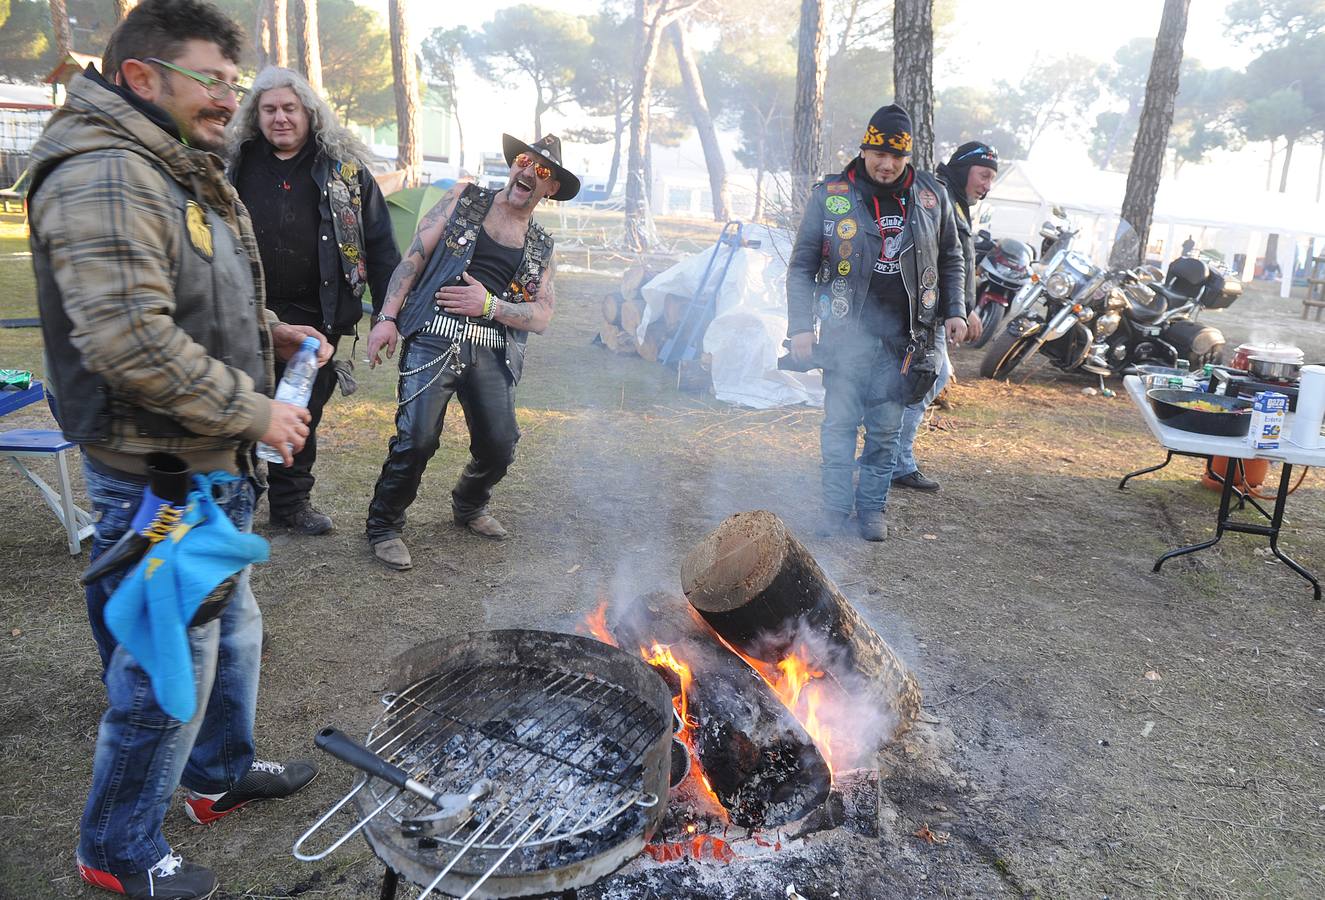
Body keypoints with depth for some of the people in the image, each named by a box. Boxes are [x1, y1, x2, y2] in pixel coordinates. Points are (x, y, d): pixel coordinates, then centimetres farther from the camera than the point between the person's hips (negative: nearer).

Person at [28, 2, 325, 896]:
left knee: (232, 627, 24)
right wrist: (257, 412, -22)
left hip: (214, 461, 11)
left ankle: (222, 773, 46)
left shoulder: (187, 176, 15)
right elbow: (132, 340, -30)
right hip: (158, 472, -11)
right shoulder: (104, 179, -20)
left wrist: (269, 332, 8)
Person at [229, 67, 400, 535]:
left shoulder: (344, 167, 3)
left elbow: (378, 243, 2)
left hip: (315, 317, 0)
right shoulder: (236, 164, 6)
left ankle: (292, 500, 28)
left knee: (303, 414, 12)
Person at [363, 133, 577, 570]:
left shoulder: (540, 248, 15)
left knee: (500, 445, 3)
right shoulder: (464, 199, 9)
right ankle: (384, 525, 8)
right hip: (434, 337, -3)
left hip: (492, 350, 4)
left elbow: (541, 317, 7)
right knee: (418, 437, -15)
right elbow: (414, 255, 4)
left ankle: (468, 506, 35)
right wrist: (388, 316, -6)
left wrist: (489, 305, -10)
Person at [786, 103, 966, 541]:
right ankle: (836, 509, 14)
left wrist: (954, 311, 8)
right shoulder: (829, 195, -1)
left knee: (885, 431, 7)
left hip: (901, 340, 2)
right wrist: (800, 326, -8)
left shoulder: (931, 196, 6)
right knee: (840, 426, 2)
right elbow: (801, 266, -1)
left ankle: (872, 509, 19)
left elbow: (950, 259, 18)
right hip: (846, 334, -2)